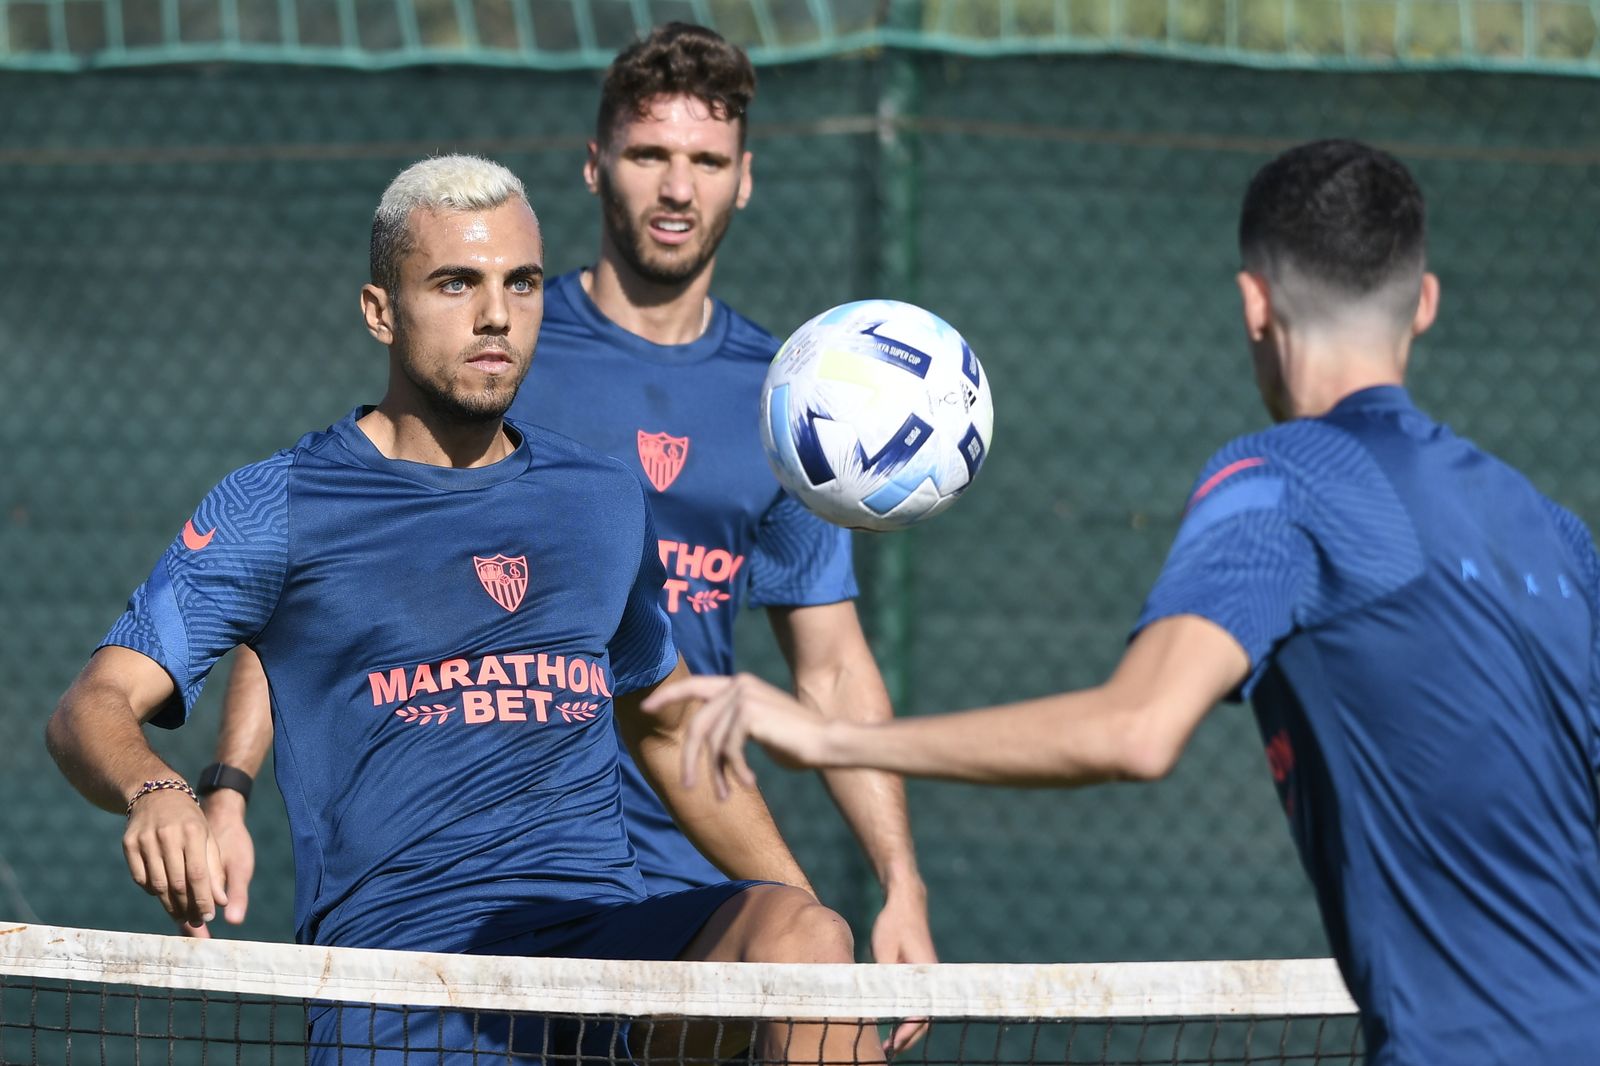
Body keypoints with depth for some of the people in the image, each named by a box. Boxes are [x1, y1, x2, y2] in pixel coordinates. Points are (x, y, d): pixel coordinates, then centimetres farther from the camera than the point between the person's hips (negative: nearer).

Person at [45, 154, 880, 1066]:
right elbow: (95, 706, -2)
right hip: (397, 954, -3)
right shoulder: (279, 506, 5)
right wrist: (155, 793, -26)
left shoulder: (605, 501, 18)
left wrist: (802, 917, 20)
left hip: (613, 943, 3)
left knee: (802, 933, -28)